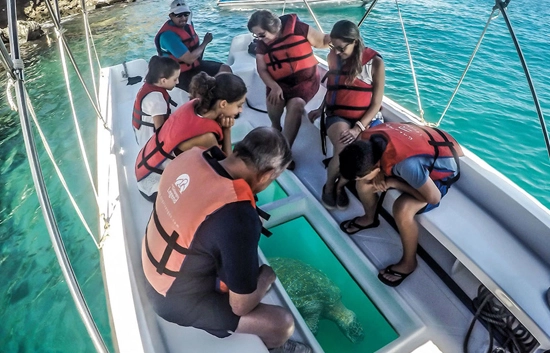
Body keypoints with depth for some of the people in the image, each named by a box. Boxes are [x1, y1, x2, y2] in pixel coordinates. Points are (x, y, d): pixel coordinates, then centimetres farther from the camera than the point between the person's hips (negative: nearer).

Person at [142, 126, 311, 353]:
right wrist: (266, 276, -3)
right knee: (283, 324, -4)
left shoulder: (191, 156, -15)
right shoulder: (238, 218, -36)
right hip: (178, 300, -7)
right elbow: (241, 306, -23)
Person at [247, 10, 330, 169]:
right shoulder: (262, 45, -1)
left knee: (295, 104, -31)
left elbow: (323, 41, -4)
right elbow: (262, 70, -4)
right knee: (273, 100, -30)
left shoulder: (298, 29, -12)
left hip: (305, 80, -3)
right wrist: (274, 86, -20)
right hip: (280, 82, 3)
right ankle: (275, 127, 4)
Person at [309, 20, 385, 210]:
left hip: (367, 118, -1)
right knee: (343, 150, -32)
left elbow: (376, 103, -6)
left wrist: (358, 128, -19)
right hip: (338, 116, 1)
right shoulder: (333, 57, 4)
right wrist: (321, 108, 5)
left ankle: (341, 184, -2)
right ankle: (329, 186, -2)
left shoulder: (375, 62, -6)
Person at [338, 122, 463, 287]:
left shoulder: (408, 164, -44)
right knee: (363, 183, -4)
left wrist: (394, 183, -25)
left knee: (402, 210, -30)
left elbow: (434, 198, -30)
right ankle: (370, 218, 27)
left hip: (443, 168, -6)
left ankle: (408, 262, -2)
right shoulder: (368, 138, -24)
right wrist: (379, 175, -20)